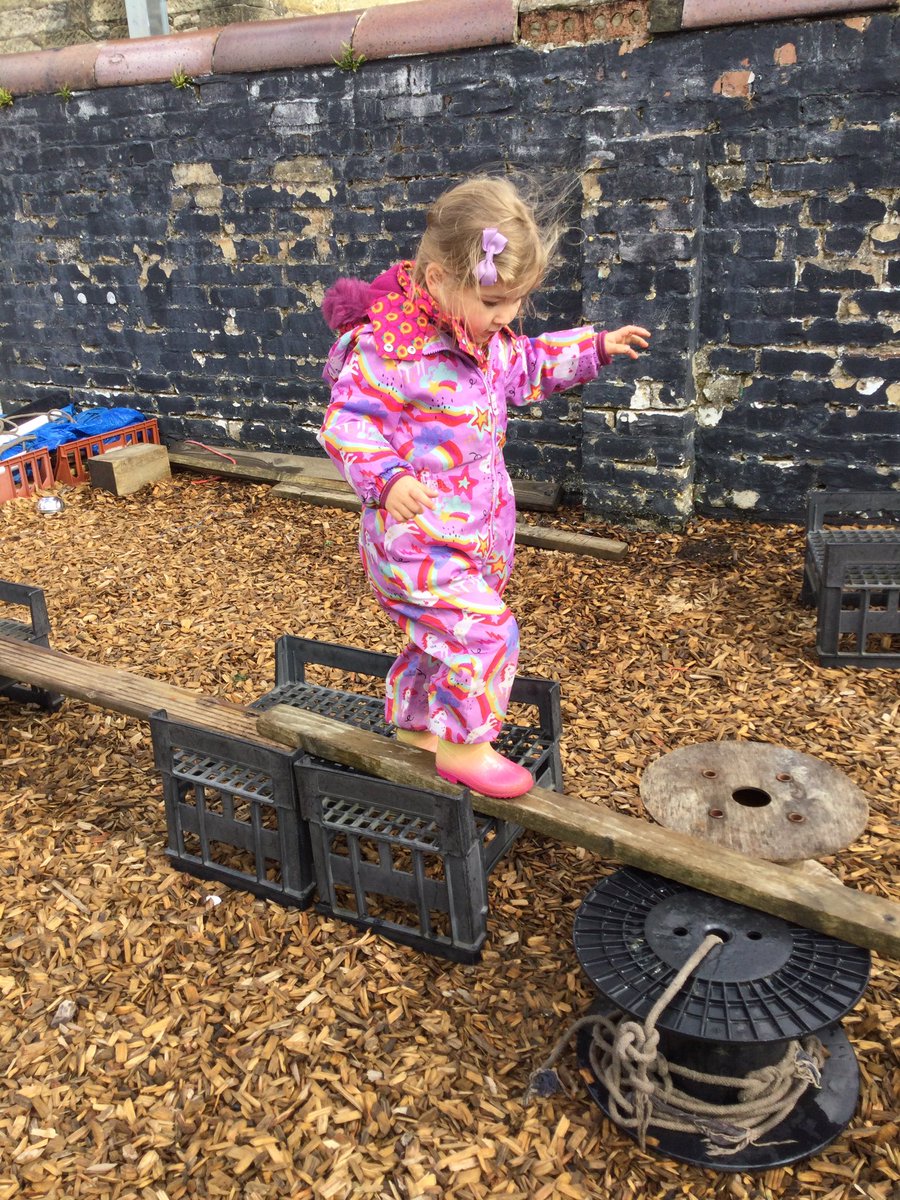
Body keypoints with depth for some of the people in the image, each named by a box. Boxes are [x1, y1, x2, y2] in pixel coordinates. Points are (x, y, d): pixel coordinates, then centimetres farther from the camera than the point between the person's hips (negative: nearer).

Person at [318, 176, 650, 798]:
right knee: (484, 629, -14)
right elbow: (346, 421, -21)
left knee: (442, 633, 21)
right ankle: (463, 745, 7)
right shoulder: (387, 347, -22)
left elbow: (525, 369, 25)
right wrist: (388, 479, -36)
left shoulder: (485, 335, 6)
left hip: (476, 531, 9)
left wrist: (594, 348, 21)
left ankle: (413, 727, 42)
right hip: (416, 539, -9)